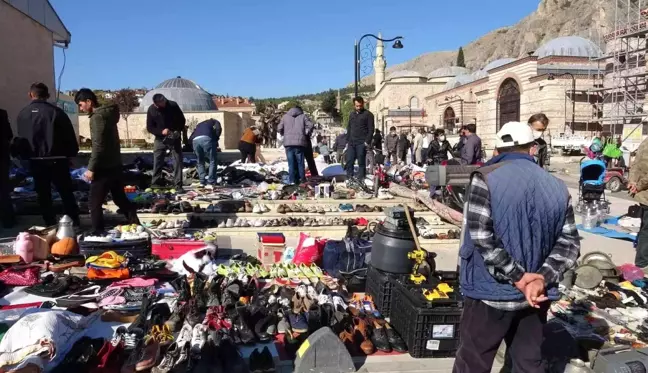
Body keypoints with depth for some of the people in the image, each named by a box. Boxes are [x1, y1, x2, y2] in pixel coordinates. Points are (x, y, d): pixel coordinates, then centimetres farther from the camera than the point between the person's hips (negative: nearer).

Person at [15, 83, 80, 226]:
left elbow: (20, 138, 9)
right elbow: (69, 135, -8)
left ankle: (50, 225, 15)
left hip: (36, 161, 3)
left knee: (43, 195, 11)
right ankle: (74, 223, 6)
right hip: (56, 160, -3)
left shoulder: (23, 114, 3)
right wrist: (72, 153, 3)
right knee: (66, 193, 5)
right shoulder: (56, 111, -10)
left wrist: (25, 155, 19)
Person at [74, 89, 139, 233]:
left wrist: (91, 168, -18)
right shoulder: (108, 113, 13)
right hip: (115, 165, 9)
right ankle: (136, 226, 21)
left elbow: (98, 146, -22)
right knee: (121, 199, 17)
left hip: (104, 168, -9)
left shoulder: (97, 117, -15)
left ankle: (98, 233, 5)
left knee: (94, 203, 0)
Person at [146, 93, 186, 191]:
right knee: (157, 162, 2)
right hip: (160, 139, 1)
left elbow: (182, 120, -1)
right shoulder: (151, 110, -10)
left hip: (175, 138, -1)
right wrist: (161, 131, -24)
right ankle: (155, 184, 13)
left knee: (178, 161, -5)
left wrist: (178, 131, -17)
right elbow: (149, 128, -7)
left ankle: (178, 185, -1)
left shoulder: (173, 105, -12)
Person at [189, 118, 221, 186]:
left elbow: (190, 138, 30)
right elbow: (218, 129, 4)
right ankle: (211, 181, -2)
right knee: (212, 161, 4)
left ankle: (202, 181, 14)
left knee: (200, 162, 18)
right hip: (207, 138, -4)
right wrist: (216, 140, 12)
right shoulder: (215, 122, 29)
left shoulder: (199, 125, 41)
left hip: (195, 140, 4)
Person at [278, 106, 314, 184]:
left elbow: (279, 128, 8)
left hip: (288, 142, 1)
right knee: (300, 162, 5)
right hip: (300, 142, -1)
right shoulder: (303, 116, 8)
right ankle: (302, 180, 6)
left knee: (291, 163, 3)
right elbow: (310, 125, -3)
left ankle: (292, 181, 1)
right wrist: (307, 134, 12)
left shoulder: (285, 116, 14)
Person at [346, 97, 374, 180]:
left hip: (362, 143, -6)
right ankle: (349, 179, 9)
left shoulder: (368, 114, 1)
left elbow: (371, 129, -5)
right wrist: (348, 141, 15)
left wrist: (367, 141, -14)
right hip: (351, 143, 6)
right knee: (349, 162, 3)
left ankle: (361, 180, 0)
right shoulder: (352, 115, 19)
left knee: (361, 163, -5)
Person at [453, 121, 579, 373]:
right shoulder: (558, 188, 3)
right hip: (536, 296, 5)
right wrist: (541, 278, -10)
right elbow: (569, 243, -1)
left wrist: (517, 276, -14)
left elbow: (482, 237, -21)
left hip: (491, 293, -4)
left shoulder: (486, 178, -12)